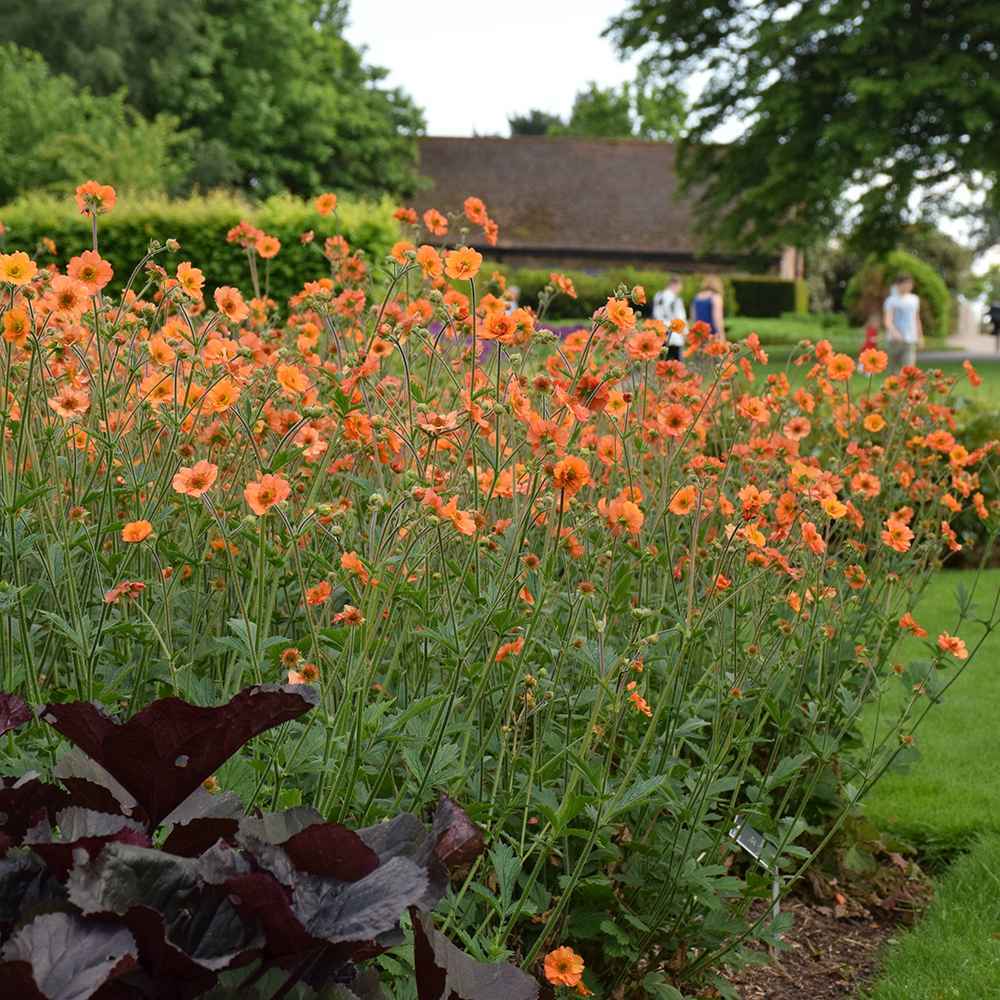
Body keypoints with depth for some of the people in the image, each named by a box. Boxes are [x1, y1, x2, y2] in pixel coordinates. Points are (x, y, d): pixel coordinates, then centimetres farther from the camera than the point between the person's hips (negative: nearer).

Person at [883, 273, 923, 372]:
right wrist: (893, 331, -36)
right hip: (895, 340, -3)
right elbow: (887, 319, -17)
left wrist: (920, 336, 26)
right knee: (894, 369, 5)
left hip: (910, 340, 3)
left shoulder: (915, 299, 13)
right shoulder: (892, 300, -5)